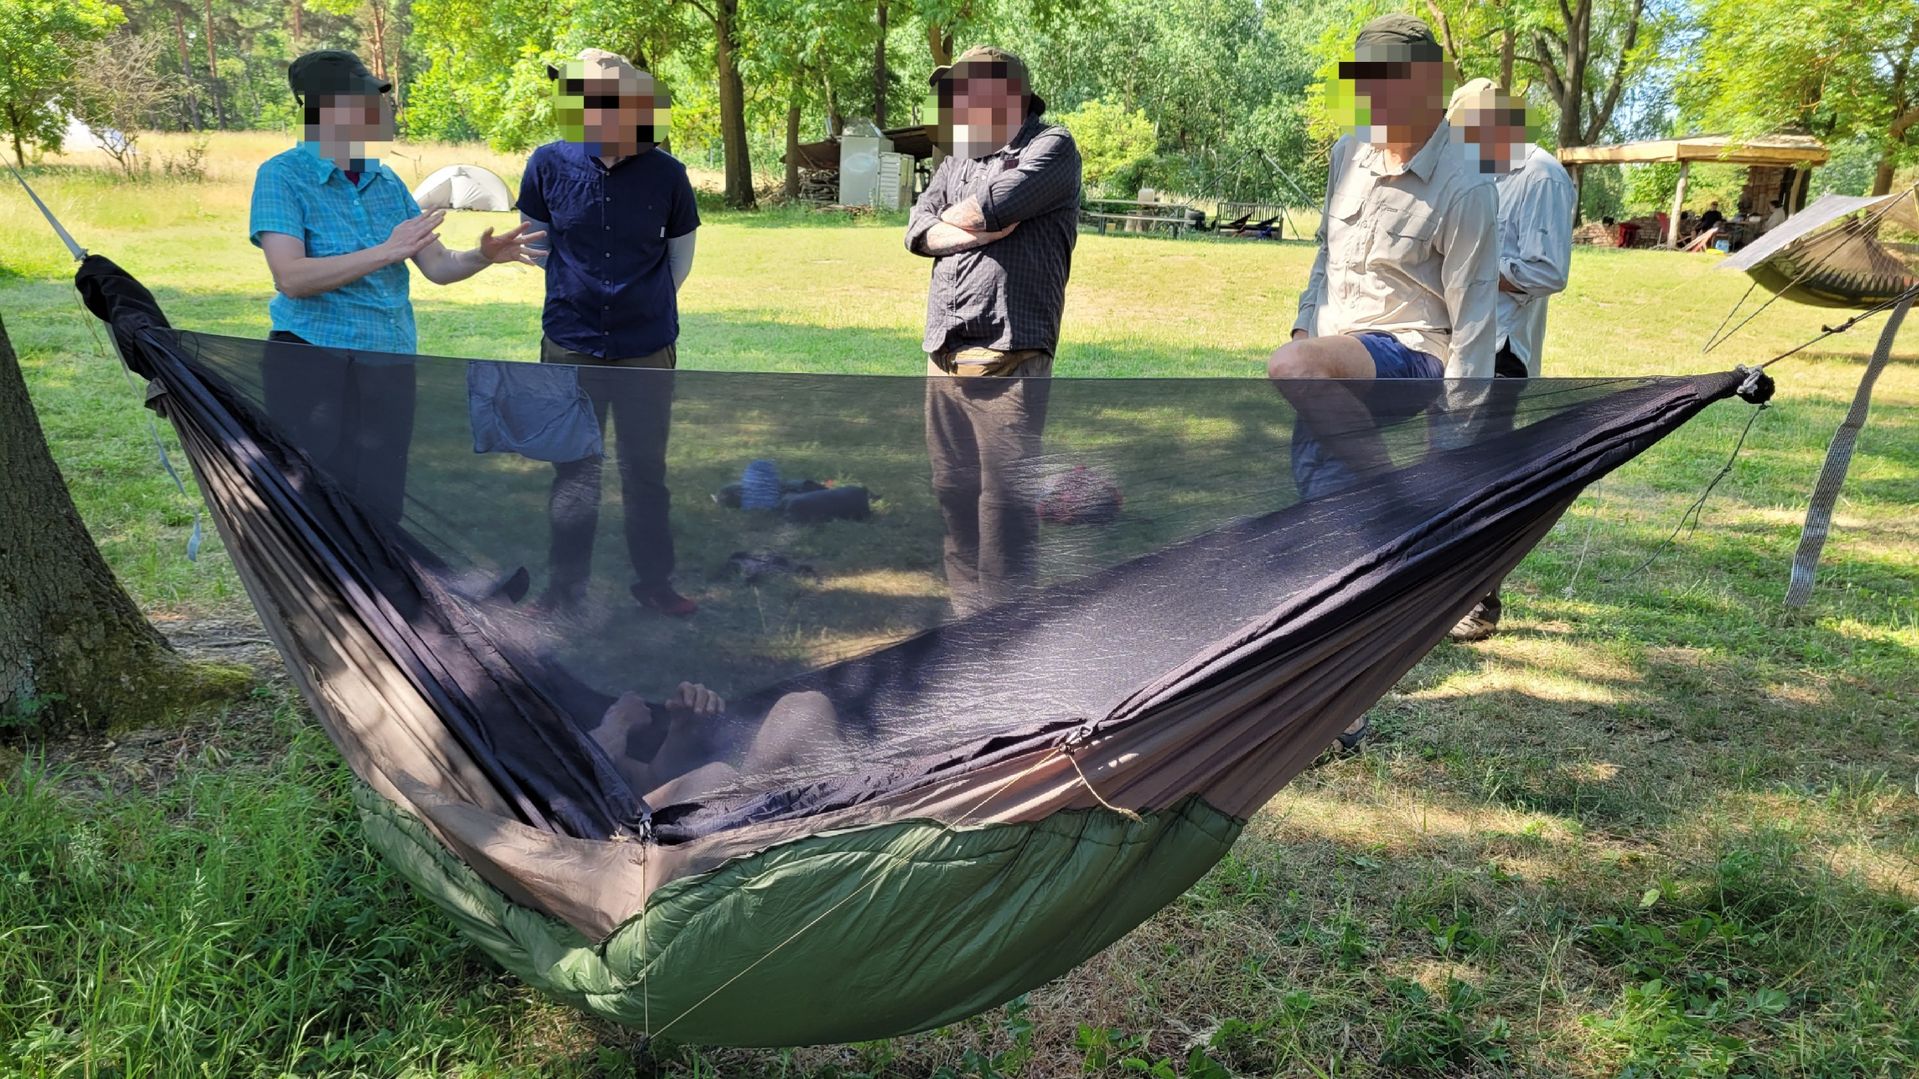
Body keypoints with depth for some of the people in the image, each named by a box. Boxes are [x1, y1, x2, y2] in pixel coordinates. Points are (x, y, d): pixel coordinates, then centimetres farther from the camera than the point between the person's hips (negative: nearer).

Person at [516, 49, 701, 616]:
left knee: (646, 471, 10)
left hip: (648, 350, 0)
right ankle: (567, 585, 26)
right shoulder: (550, 164, -6)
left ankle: (655, 580, 26)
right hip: (570, 346, 1)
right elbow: (534, 241, 11)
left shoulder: (665, 174, -8)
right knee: (573, 474, 11)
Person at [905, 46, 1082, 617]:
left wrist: (953, 218, 4)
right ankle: (966, 614, 22)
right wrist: (977, 230, -8)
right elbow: (918, 230, 10)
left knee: (1004, 497, -6)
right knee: (953, 491, 11)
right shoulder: (959, 159, 21)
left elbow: (996, 203, -16)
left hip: (1007, 357, -7)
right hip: (944, 355, 7)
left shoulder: (1051, 147, 0)